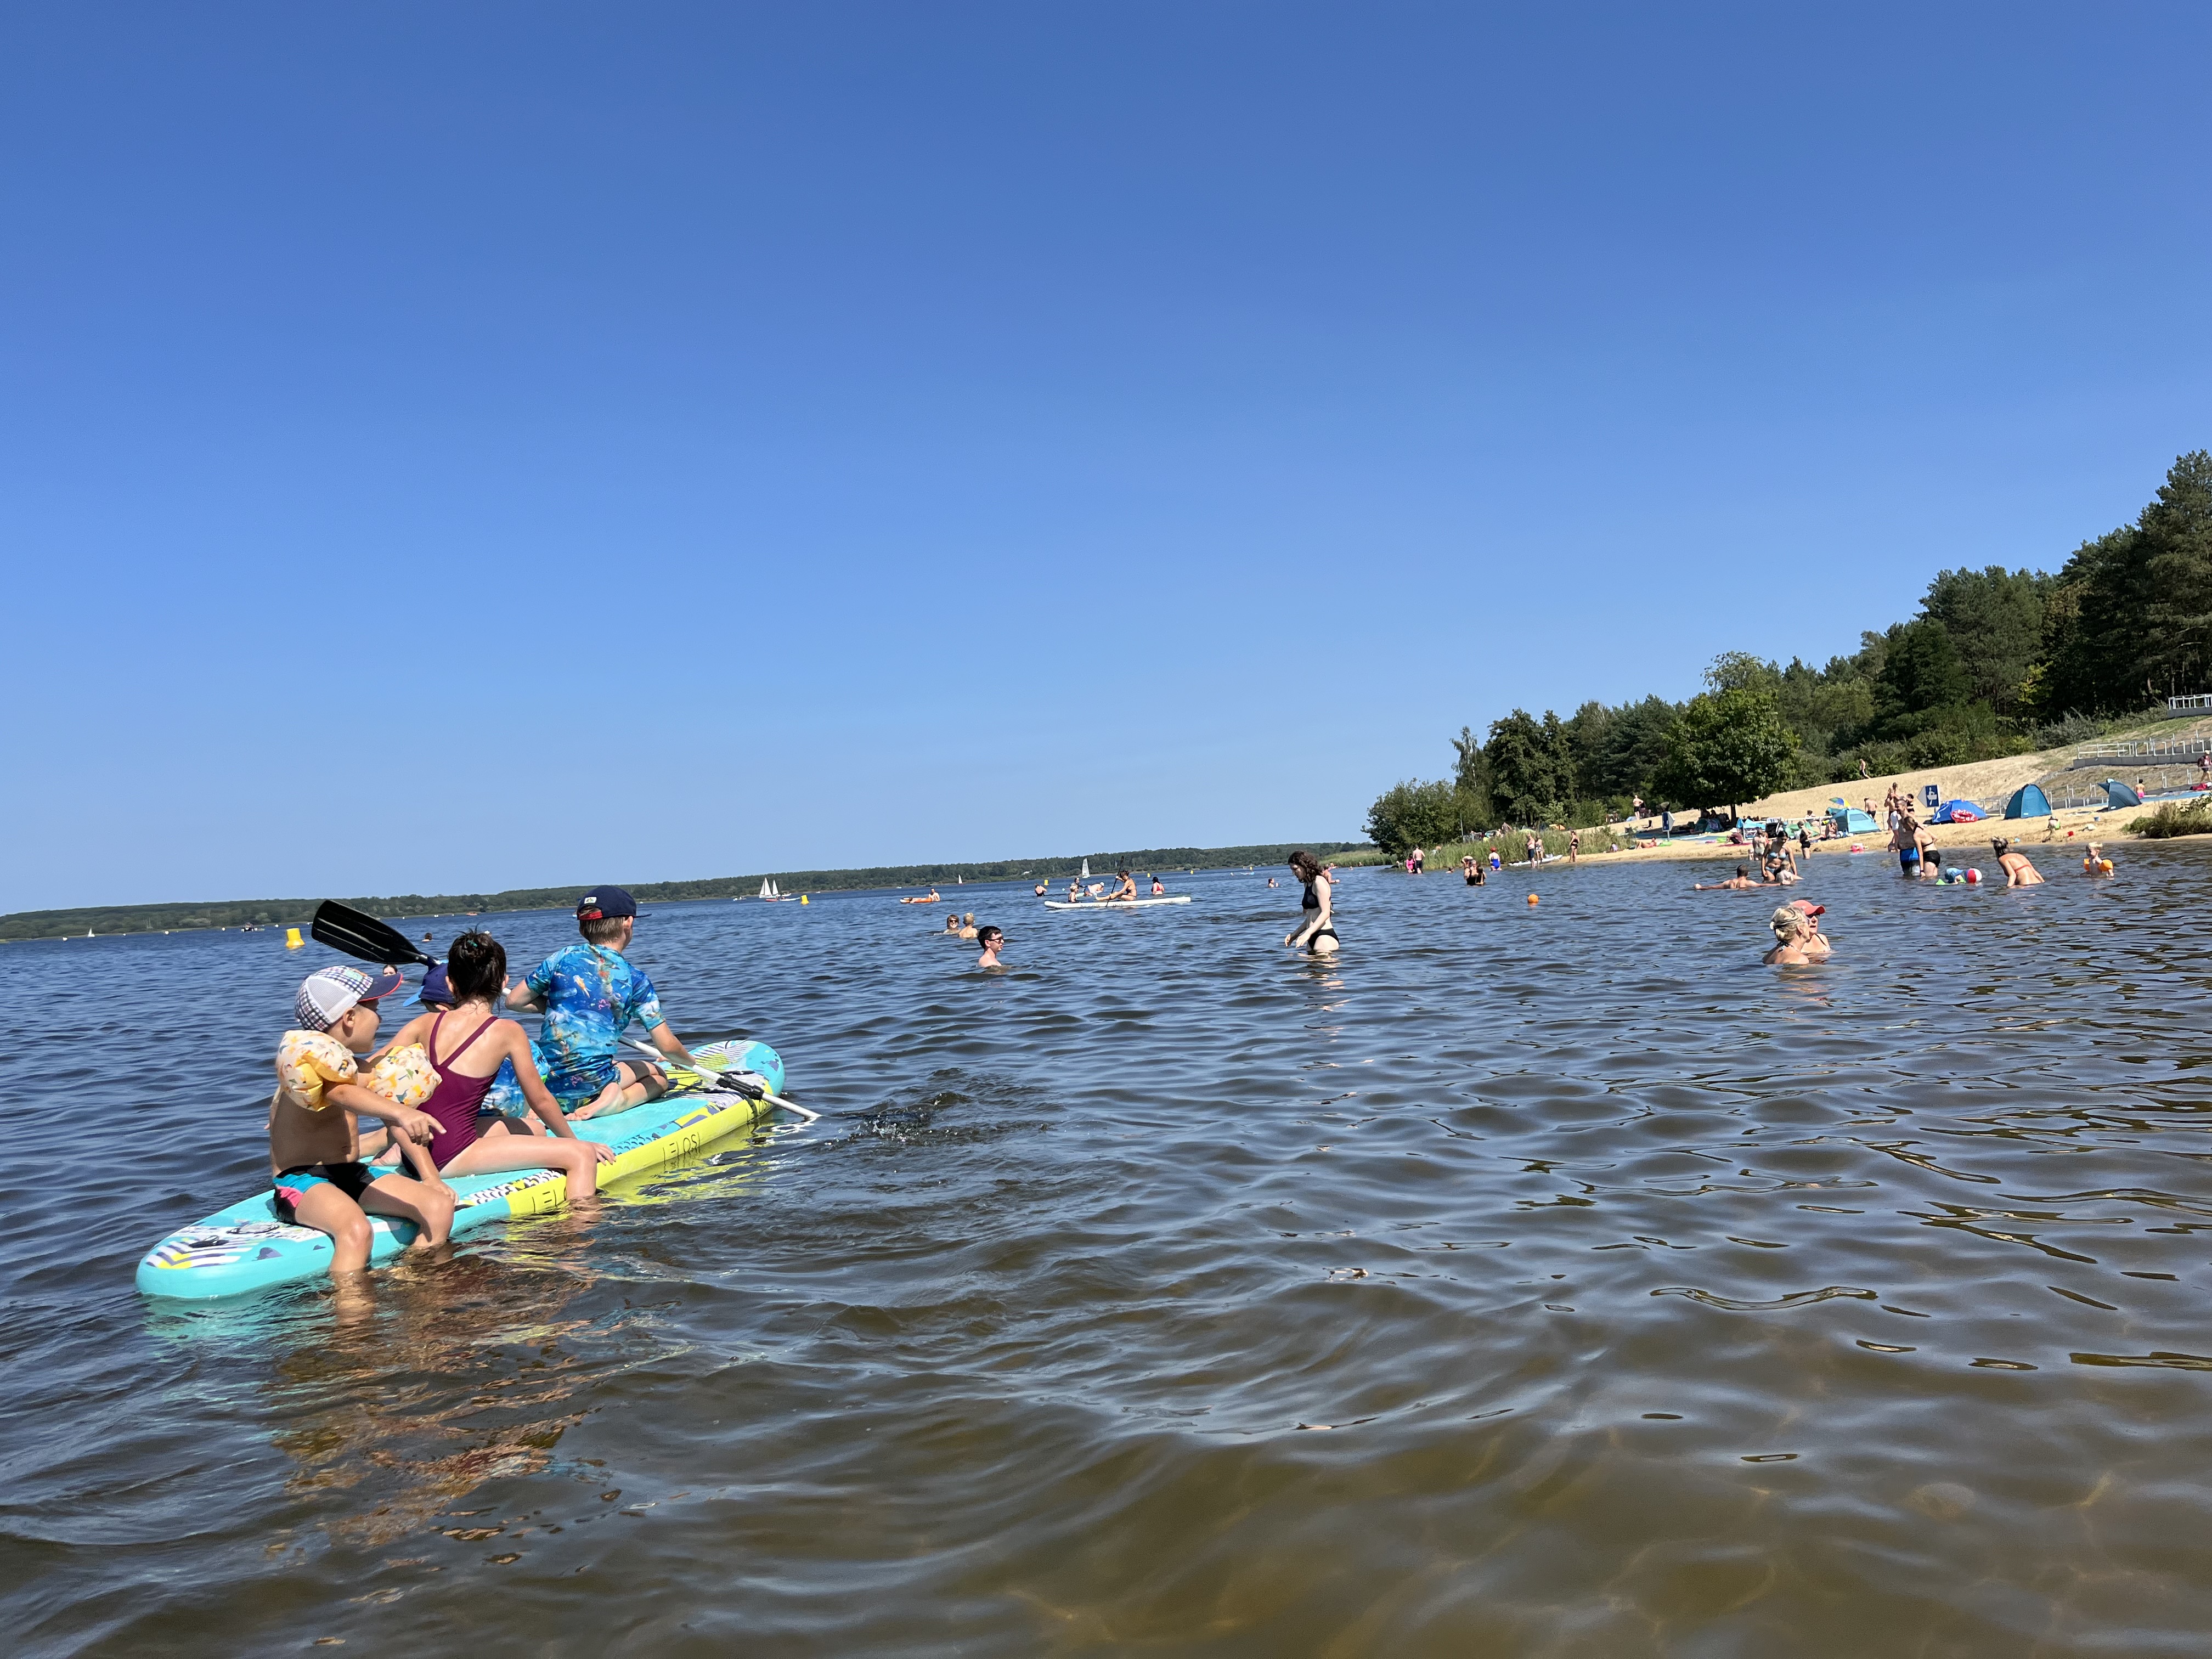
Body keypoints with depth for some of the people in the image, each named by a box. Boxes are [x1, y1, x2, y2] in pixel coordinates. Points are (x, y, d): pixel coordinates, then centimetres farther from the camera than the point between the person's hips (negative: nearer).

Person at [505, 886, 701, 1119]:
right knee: (658, 1076, 22)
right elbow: (667, 1046, -4)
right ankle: (616, 1100, -9)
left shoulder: (562, 959, 2)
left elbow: (513, 1001, 8)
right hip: (591, 1087, -3)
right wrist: (690, 1061, 18)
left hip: (545, 1082, 3)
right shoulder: (635, 978, -3)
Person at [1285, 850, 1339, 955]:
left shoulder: (1319, 882, -6)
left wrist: (1307, 933, -23)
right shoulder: (1308, 884, 20)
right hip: (1313, 938, 9)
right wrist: (1295, 934, 18)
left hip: (1325, 936, -9)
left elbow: (1325, 913, -15)